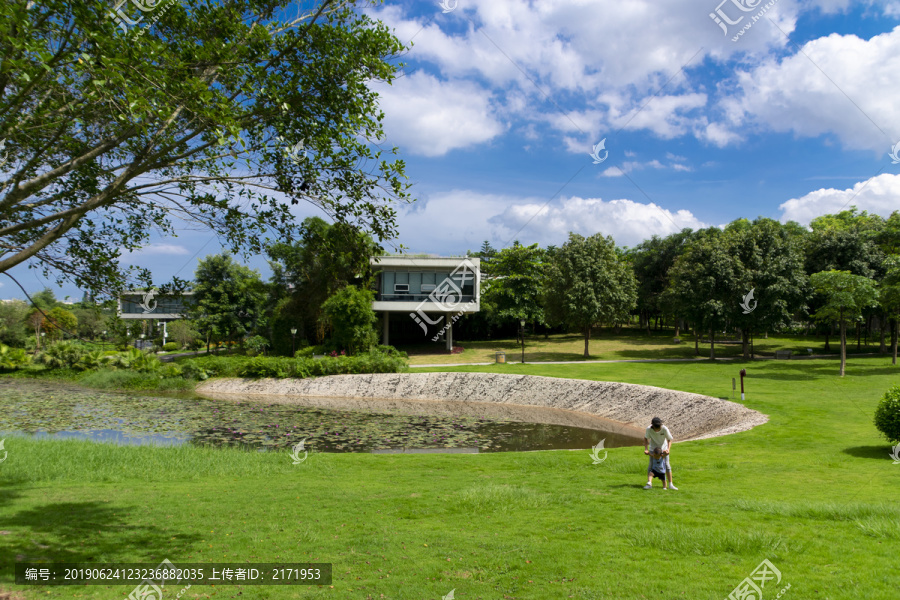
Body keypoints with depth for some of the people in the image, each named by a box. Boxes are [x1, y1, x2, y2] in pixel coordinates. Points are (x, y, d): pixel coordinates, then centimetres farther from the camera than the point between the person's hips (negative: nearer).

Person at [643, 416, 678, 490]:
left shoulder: (665, 429, -28)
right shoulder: (649, 429, -26)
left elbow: (670, 439, -13)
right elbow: (645, 438, -8)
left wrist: (668, 449, -25)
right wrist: (646, 449, -15)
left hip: (663, 448, 0)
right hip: (653, 449, 0)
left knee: (667, 465, -2)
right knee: (651, 465, -9)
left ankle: (670, 484, 6)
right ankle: (649, 483, -13)